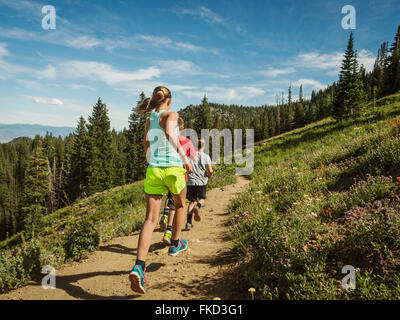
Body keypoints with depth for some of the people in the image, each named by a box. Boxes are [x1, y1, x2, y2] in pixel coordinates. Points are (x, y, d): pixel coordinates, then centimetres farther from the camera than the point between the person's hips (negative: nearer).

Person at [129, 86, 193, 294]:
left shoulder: (149, 121, 17)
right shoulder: (171, 115, -1)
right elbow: (169, 132, -22)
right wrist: (185, 158, -20)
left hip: (153, 170, 4)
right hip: (173, 169, -4)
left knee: (151, 219, -2)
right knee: (180, 205, 25)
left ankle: (139, 267, -17)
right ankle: (175, 244, 40)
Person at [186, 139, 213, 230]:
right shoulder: (206, 156, -4)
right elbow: (210, 171, -11)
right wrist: (208, 176, 11)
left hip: (191, 182, 2)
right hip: (202, 182, -1)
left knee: (192, 201, 12)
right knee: (202, 198, 20)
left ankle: (189, 222, 4)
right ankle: (197, 207, -15)